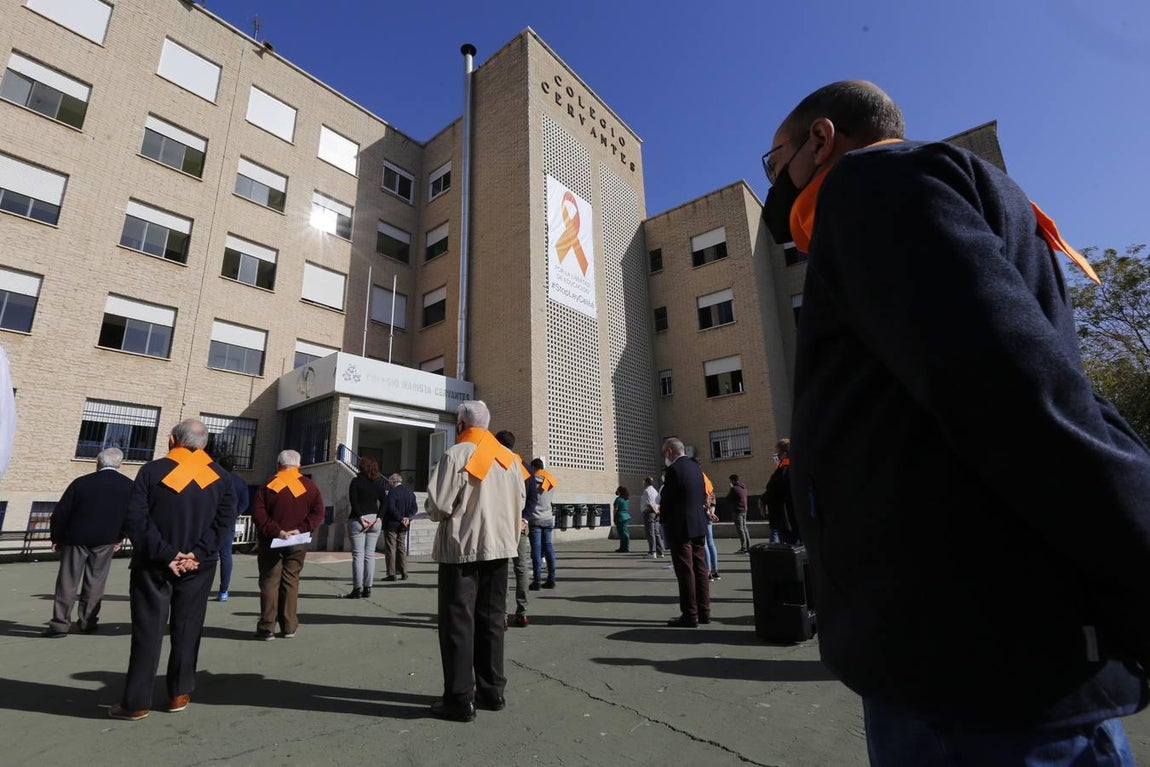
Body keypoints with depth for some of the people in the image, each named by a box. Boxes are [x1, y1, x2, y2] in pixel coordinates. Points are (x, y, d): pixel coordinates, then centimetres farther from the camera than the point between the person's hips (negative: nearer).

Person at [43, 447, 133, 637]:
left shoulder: (81, 483, -11)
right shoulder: (129, 486, -6)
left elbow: (60, 513, -5)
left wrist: (56, 538, 9)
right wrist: (118, 538, 15)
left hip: (76, 538, -1)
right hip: (106, 541, 1)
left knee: (67, 582, 8)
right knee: (95, 583, 10)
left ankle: (60, 624, 10)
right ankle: (88, 622, 16)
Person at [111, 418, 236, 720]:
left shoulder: (152, 470, -6)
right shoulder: (220, 476, 0)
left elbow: (135, 518, -13)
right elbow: (225, 520, -7)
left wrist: (165, 554, -13)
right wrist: (197, 553, -10)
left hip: (153, 565, -1)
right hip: (198, 566, 2)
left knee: (147, 630, 7)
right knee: (187, 629, 12)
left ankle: (136, 702, 12)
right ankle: (179, 694, 20)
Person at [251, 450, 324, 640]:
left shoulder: (269, 485, -3)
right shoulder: (309, 486, 0)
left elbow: (258, 514, -11)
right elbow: (318, 513, -7)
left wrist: (276, 531, -14)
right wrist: (301, 529, -11)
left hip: (271, 542, -1)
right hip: (297, 543, 1)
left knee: (269, 582, 6)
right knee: (291, 581, 9)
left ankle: (267, 627, 7)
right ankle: (289, 627, 13)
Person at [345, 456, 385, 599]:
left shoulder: (356, 481, -4)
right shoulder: (378, 483, 7)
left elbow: (353, 500, -13)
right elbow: (384, 501, 1)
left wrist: (360, 517, -12)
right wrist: (378, 517, -3)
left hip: (357, 520, -4)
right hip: (375, 520, 4)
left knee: (358, 555, -1)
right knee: (370, 555, 8)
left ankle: (357, 589, -1)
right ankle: (367, 588, 10)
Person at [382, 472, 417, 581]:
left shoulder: (393, 492, -13)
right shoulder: (410, 492, 9)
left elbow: (391, 508, -22)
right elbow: (415, 508, 6)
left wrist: (400, 518, -16)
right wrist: (407, 517, -4)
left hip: (391, 524, -7)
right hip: (403, 527, 7)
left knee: (390, 549, 0)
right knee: (402, 548, 14)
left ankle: (392, 574, 1)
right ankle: (403, 573, 15)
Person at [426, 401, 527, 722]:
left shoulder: (456, 455, -13)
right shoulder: (510, 458, 5)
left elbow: (439, 507, -15)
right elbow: (520, 502, 9)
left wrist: (437, 512, 6)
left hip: (462, 547, -6)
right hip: (499, 546, 6)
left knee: (458, 622, 5)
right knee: (491, 619, 15)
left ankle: (459, 699, 10)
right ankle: (492, 690, 24)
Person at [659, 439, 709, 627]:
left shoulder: (673, 469, -15)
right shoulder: (695, 467, 10)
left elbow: (666, 500, -14)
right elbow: (703, 496, 14)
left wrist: (663, 517, 2)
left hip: (680, 527, -8)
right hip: (699, 526, 8)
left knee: (685, 571, -1)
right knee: (700, 568, 14)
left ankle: (690, 615, 6)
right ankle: (703, 612, 22)